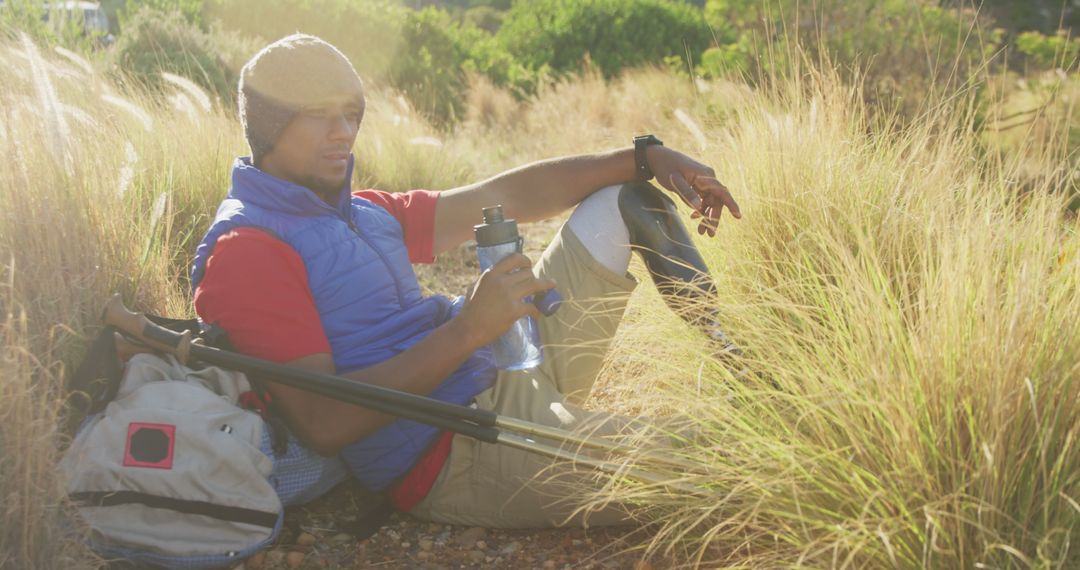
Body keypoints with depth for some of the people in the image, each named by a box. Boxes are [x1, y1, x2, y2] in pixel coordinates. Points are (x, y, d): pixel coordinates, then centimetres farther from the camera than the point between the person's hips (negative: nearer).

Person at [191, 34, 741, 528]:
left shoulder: (359, 213, 14)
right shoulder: (244, 251, -14)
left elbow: (505, 196, 13)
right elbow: (322, 423, -24)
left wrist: (647, 157, 6)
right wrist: (468, 330, -30)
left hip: (505, 380, 10)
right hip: (459, 454, -10)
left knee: (623, 195, 14)